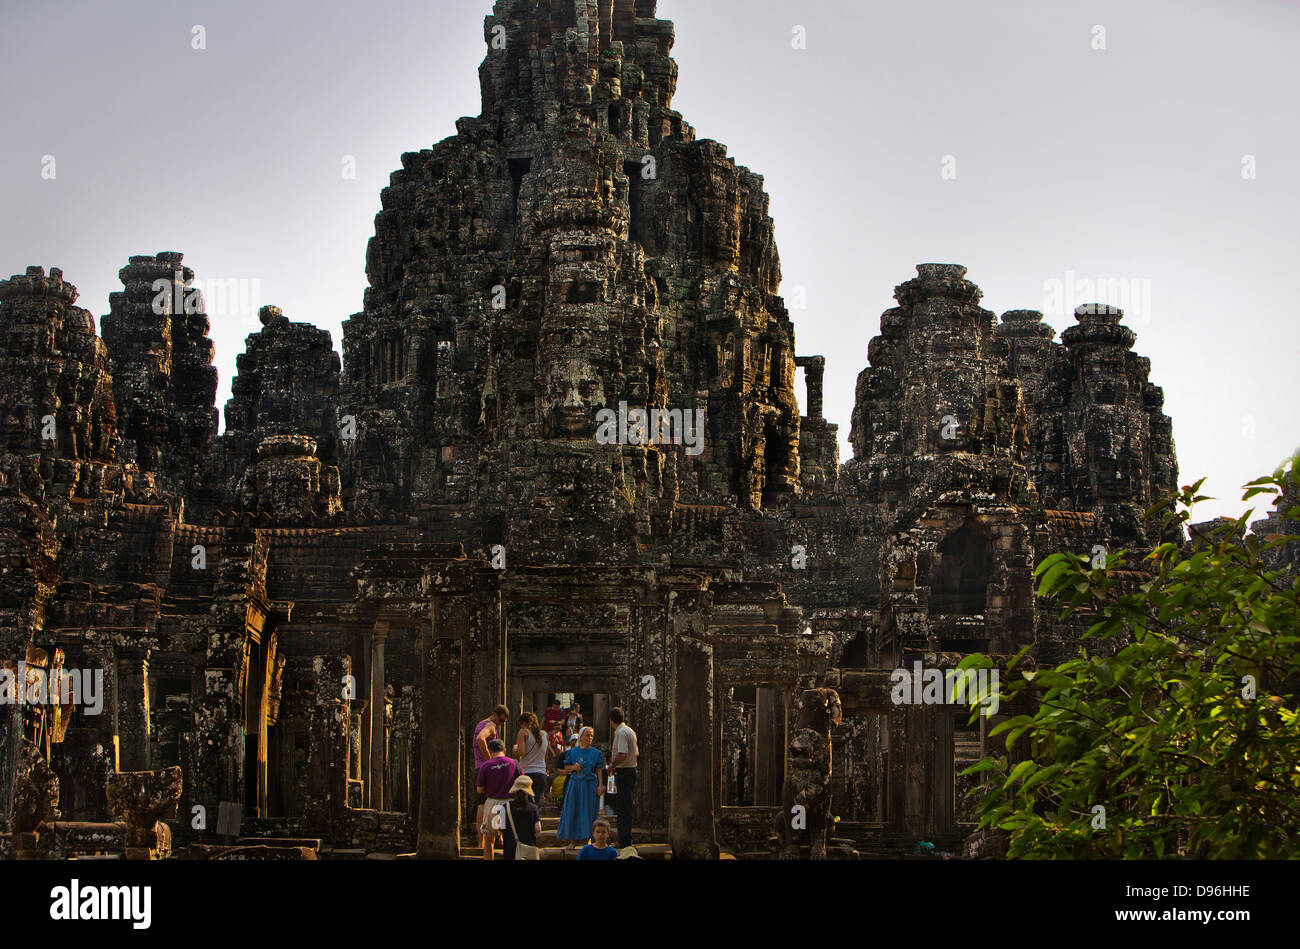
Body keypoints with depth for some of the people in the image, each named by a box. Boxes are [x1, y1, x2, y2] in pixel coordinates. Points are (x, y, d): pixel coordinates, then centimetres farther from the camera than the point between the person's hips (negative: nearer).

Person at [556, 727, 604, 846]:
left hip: (590, 786, 0)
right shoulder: (572, 752, 6)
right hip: (575, 784, 0)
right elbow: (566, 770, 9)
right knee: (573, 811, 0)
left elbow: (599, 771, 5)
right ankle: (573, 840, 7)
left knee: (589, 811, -1)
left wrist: (600, 785, -5)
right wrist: (574, 768, -11)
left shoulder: (596, 753, 6)